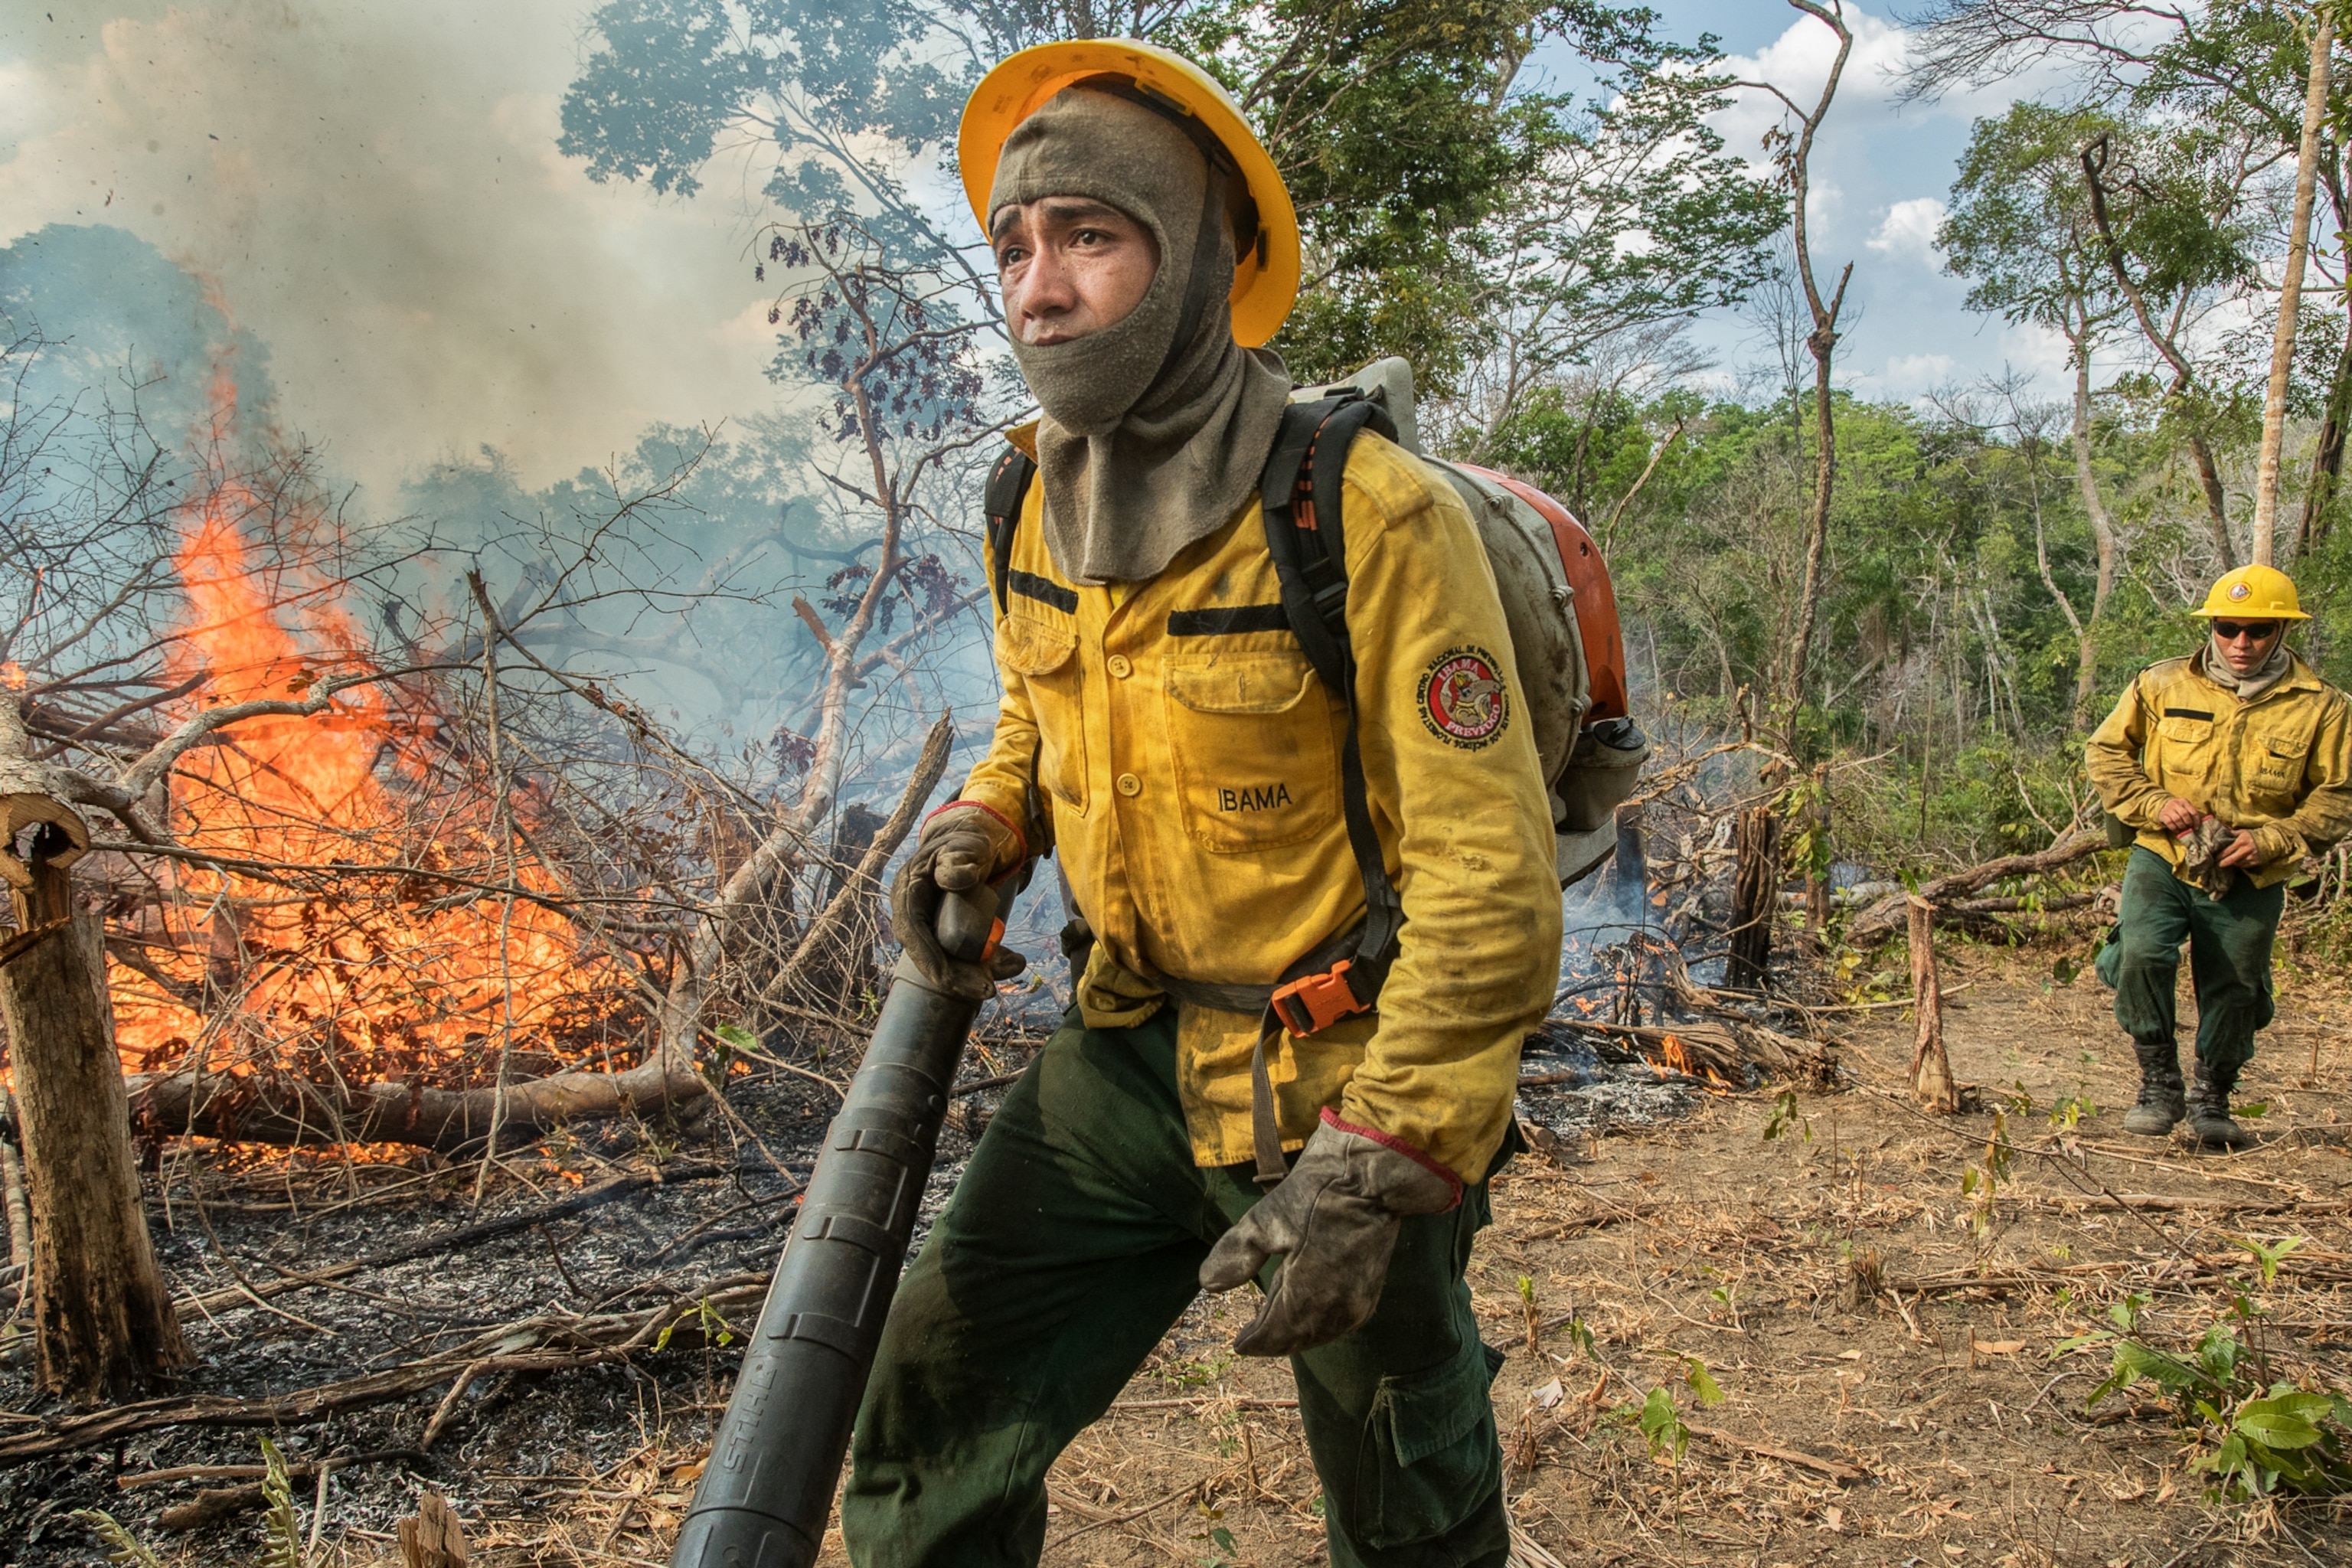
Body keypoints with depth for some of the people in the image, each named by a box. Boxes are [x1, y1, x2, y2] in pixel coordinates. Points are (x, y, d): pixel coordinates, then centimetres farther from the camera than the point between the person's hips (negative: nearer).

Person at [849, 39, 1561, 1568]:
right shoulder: (1042, 506, -2)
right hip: (1129, 1056, 5)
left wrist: (1371, 1169, -23)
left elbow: (1494, 884, -22)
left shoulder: (1376, 518, -22)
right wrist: (984, 824, -3)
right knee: (928, 1444, 0)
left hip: (1350, 1086, -5)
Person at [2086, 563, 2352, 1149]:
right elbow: (2107, 751, 7)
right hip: (2162, 860, -1)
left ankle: (2212, 1097, 34)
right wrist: (2153, 803, -10)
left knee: (2233, 992, 10)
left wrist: (2271, 840, -13)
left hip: (2251, 881, 1)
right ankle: (2159, 1082, -5)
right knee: (2141, 954, -23)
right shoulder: (2161, 686, -2)